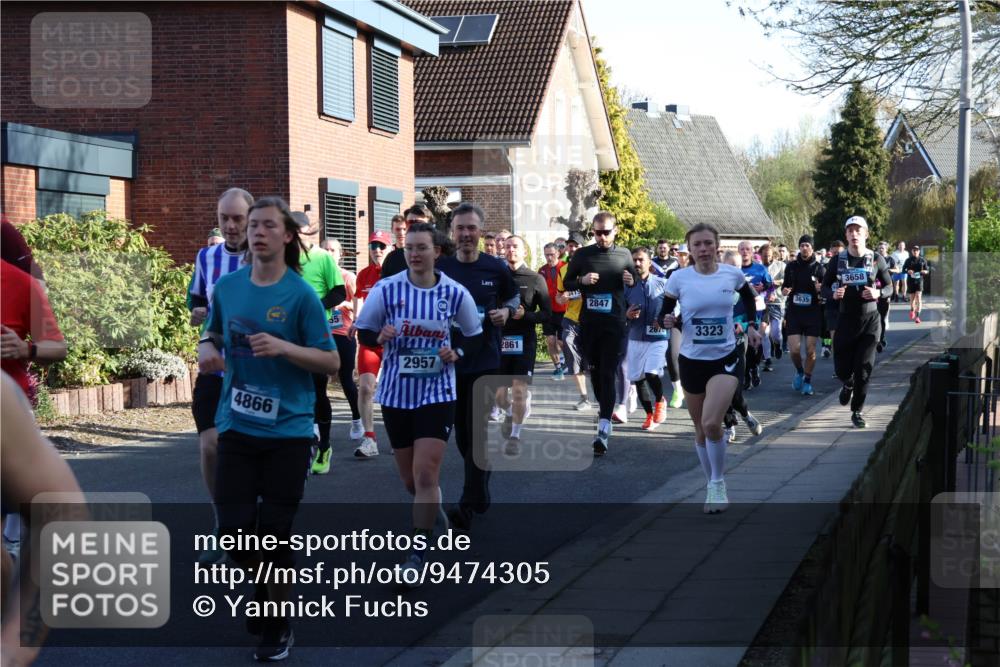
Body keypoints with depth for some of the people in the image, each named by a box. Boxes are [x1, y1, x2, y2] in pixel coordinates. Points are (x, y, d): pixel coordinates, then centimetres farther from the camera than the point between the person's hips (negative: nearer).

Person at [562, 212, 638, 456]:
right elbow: (566, 283, 9)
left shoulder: (624, 255, 4)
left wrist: (631, 281, -7)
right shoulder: (582, 255, 3)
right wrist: (582, 281, -12)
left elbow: (636, 283, 17)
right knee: (595, 370, 14)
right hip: (589, 323, 2)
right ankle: (603, 406, 39)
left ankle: (603, 430, -18)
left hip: (614, 324, -2)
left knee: (608, 374, -10)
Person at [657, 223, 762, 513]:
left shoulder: (732, 274, -3)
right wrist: (667, 321, -23)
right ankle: (712, 485, 29)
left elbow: (749, 296, 19)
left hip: (725, 358, -1)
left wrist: (751, 325, 10)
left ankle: (718, 483, -2)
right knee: (701, 430, 10)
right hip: (691, 360, 1)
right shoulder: (679, 278, -7)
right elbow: (664, 314, -2)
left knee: (711, 423, -21)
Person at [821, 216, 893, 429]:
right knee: (842, 368, 3)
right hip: (846, 319, 1)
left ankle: (857, 411, 8)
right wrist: (833, 294, -15)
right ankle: (848, 384, 40)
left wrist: (878, 293, -15)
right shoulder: (837, 260, 2)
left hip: (870, 319, -1)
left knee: (864, 369, -4)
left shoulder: (876, 260, 0)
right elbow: (825, 286, 8)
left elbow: (889, 286, 7)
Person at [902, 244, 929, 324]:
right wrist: (908, 271, -16)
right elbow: (903, 270, 5)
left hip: (919, 280, -1)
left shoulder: (922, 260, 4)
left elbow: (927, 270, 10)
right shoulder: (908, 260, 3)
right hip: (910, 281, 1)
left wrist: (924, 271, -13)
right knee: (912, 297, 12)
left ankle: (917, 316, -17)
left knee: (918, 297, -15)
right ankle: (912, 310, 44)